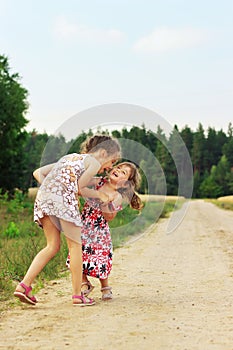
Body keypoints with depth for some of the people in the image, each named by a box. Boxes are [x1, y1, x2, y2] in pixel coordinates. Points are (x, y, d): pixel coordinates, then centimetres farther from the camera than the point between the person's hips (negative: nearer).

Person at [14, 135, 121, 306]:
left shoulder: (68, 158, 32)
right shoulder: (94, 163, 10)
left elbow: (38, 173, 27)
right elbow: (79, 188, 2)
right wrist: (99, 194, 17)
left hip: (43, 196, 7)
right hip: (63, 198, -7)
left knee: (53, 246, 13)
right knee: (75, 245, 5)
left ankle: (24, 285, 2)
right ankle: (78, 295, 8)